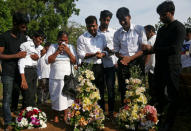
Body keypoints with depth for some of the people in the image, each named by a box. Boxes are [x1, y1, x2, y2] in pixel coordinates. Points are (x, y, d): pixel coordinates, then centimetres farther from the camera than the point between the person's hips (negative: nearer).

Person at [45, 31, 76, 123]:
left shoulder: (71, 47, 8)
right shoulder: (53, 47, 5)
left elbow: (74, 61, 1)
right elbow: (48, 60, -5)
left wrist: (68, 51, -11)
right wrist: (57, 51, -11)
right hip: (55, 77, 0)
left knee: (67, 97, 0)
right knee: (55, 97, 6)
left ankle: (66, 116, 13)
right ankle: (55, 116, 22)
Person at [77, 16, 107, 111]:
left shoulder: (102, 37, 12)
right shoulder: (82, 38, -1)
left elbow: (106, 50, 14)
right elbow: (80, 55, -6)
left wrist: (102, 54, -9)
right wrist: (94, 54, -16)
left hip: (99, 66, 4)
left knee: (101, 90, 11)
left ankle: (102, 111, 24)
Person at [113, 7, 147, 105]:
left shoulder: (139, 29, 1)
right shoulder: (117, 33, 10)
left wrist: (130, 58, -14)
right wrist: (121, 57, -8)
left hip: (137, 62, -2)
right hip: (123, 63, 3)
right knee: (123, 90, 2)